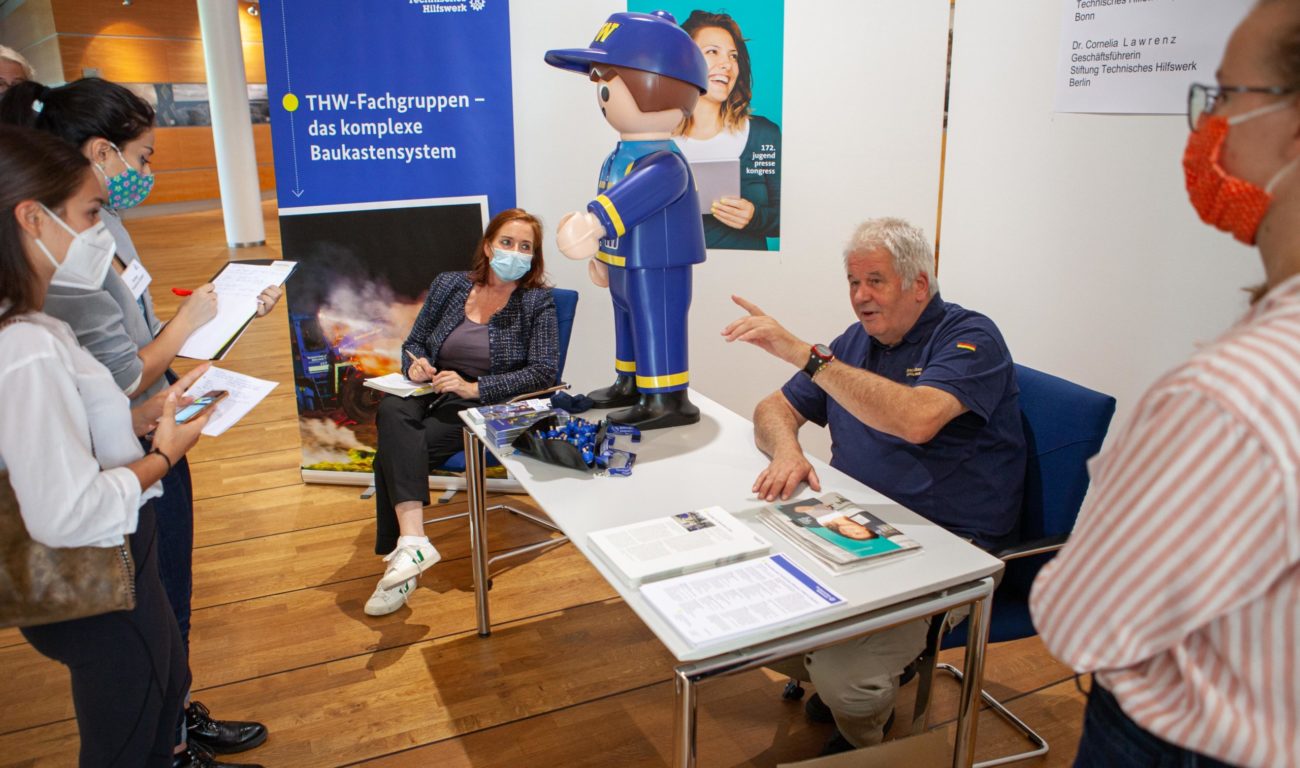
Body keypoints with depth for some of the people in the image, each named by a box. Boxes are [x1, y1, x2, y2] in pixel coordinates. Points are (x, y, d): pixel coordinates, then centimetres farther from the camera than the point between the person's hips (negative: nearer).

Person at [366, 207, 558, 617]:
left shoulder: (537, 302, -1)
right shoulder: (449, 285, 11)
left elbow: (544, 372, -11)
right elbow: (414, 342, 18)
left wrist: (474, 387, -19)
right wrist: (414, 363, -8)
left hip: (486, 404, -4)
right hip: (431, 392, 4)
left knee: (393, 453, -27)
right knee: (392, 412, -33)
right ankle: (412, 541, -43)